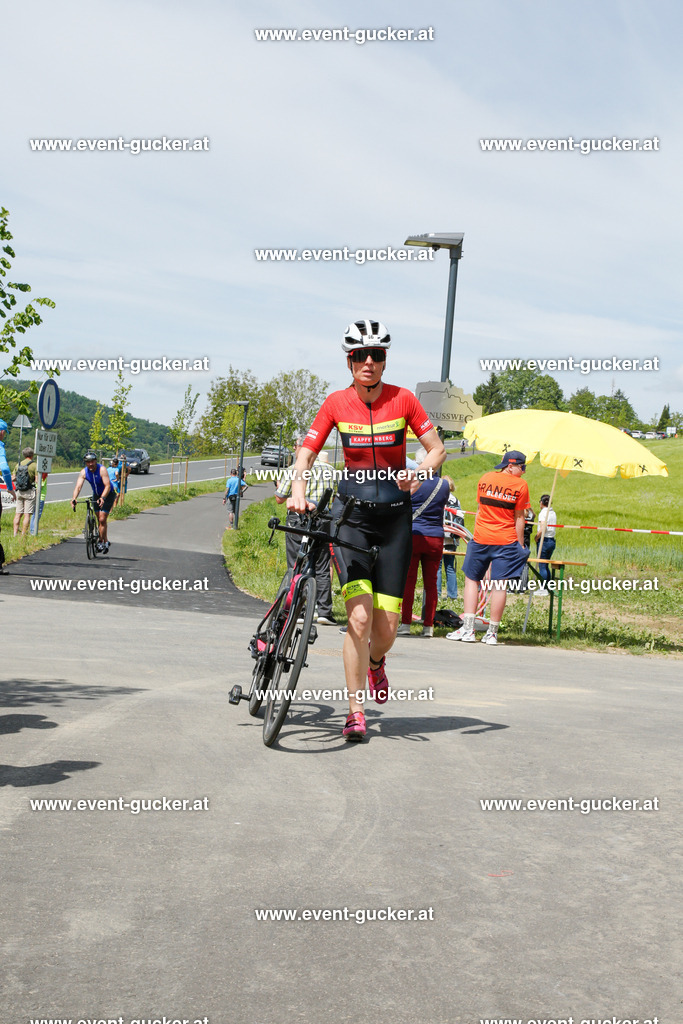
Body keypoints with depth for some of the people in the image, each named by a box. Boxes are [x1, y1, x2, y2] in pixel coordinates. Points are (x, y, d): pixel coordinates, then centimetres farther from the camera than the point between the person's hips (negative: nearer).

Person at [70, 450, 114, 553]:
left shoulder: (102, 470, -27)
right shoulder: (84, 472, -14)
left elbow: (107, 486, -35)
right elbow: (78, 486, -24)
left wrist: (102, 498, -51)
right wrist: (73, 499, -41)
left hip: (108, 494, -5)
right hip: (96, 495, 5)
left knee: (102, 519, -15)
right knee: (100, 520, 9)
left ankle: (101, 542, -6)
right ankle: (105, 541, 24)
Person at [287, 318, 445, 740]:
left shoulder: (402, 399, -5)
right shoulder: (336, 403, -4)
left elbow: (437, 449, 0)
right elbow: (306, 454, -1)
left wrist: (419, 474, -21)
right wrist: (298, 490, -20)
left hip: (394, 516, 1)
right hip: (351, 513, -1)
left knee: (387, 626, 0)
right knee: (359, 616, -16)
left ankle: (375, 663, 37)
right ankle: (355, 712, -4)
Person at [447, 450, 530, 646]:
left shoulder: (485, 479, 6)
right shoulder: (520, 485, -2)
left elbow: (479, 509, 12)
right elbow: (519, 518, -1)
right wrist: (520, 545, 6)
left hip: (481, 538, 2)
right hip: (506, 541, -2)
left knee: (472, 579, 11)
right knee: (500, 584, 0)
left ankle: (468, 628, 1)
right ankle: (492, 632, 1)